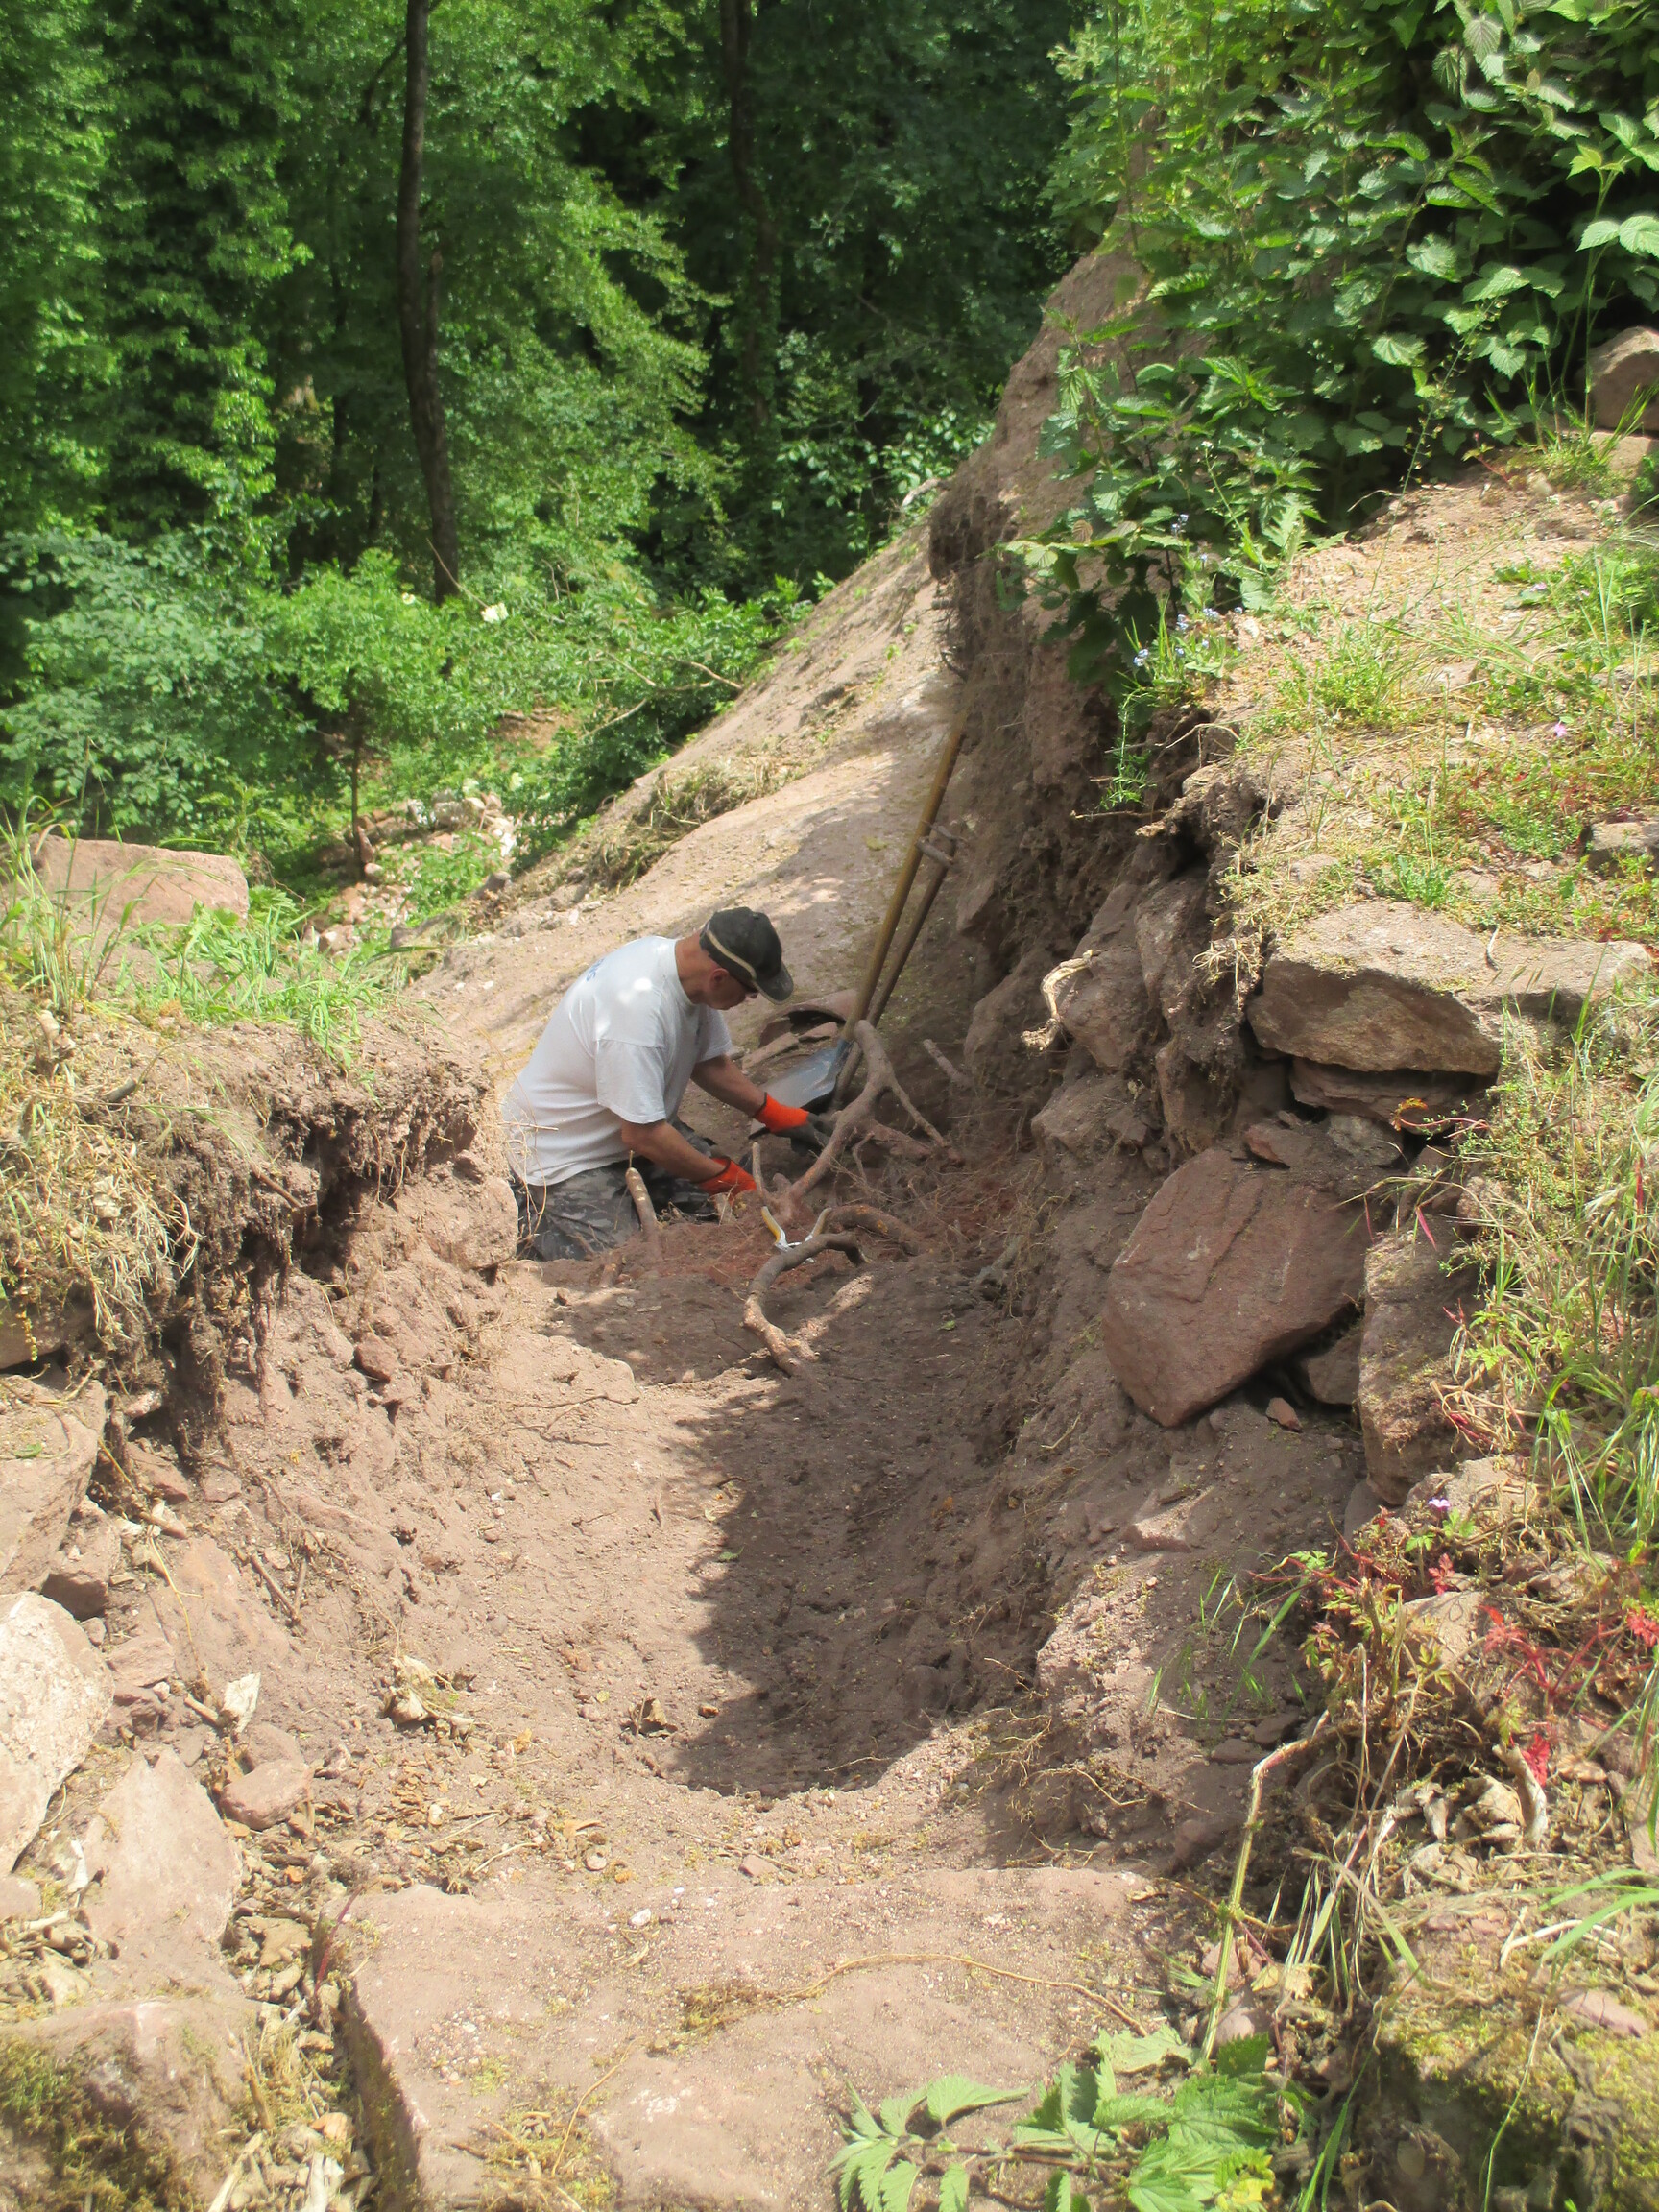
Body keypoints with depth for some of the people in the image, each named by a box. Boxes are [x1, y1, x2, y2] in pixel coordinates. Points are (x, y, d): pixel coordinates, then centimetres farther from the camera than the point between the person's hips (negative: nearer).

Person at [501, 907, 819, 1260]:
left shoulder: (679, 956, -9)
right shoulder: (638, 1005, -37)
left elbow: (710, 1062, 10)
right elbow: (641, 1135, -31)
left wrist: (775, 1113, 3)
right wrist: (724, 1178, -20)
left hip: (639, 1127, 9)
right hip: (562, 1151, -9)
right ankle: (528, 1208, 6)